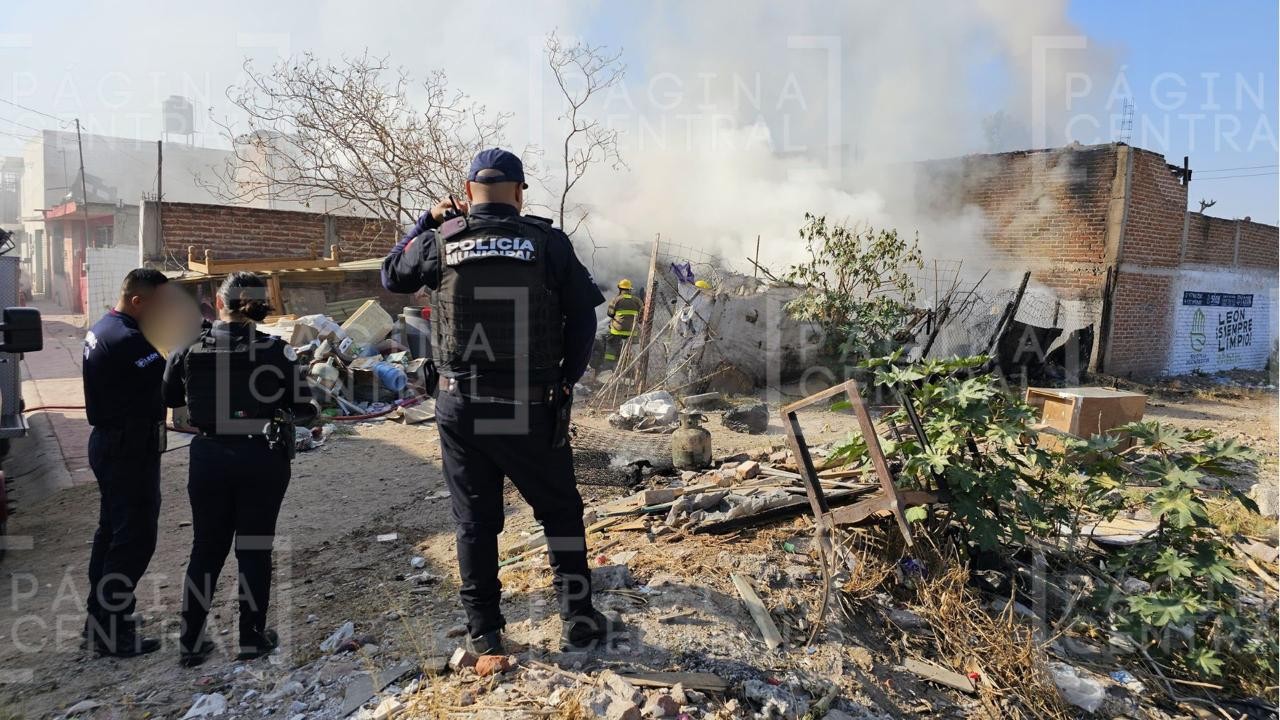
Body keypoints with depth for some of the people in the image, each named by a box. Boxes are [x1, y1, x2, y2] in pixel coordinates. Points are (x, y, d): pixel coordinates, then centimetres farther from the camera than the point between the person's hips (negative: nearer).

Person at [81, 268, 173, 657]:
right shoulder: (127, 340, -23)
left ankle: (101, 617, 33)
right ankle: (113, 632, 8)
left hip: (109, 442, 11)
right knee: (135, 537, -1)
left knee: (112, 529, 20)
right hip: (130, 449, -11)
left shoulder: (102, 329, 10)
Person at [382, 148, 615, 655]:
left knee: (475, 522, 14)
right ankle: (579, 623, 22)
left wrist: (427, 222, 24)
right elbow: (583, 315, -3)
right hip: (531, 407, -1)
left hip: (461, 407, 2)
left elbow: (392, 275, 18)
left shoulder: (441, 241, -1)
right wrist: (567, 380, 8)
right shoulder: (548, 242, -5)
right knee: (560, 514, 14)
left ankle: (483, 634, 24)